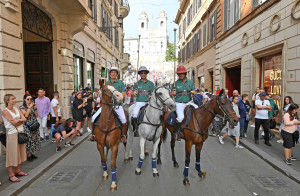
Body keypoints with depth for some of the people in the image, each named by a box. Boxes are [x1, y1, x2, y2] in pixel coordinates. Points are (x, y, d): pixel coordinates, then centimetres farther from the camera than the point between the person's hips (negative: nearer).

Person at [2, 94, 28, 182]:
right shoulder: (5, 111, -10)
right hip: (12, 133, -7)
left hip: (21, 132, 7)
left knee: (19, 152, 13)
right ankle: (11, 175, 6)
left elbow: (24, 119, 2)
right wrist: (20, 120, -1)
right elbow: (13, 123, -16)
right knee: (12, 154, -2)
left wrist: (17, 120, -12)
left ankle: (18, 171, 26)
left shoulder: (16, 109, 10)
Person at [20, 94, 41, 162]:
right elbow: (26, 115, -18)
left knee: (34, 139, 8)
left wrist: (35, 108, -6)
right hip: (27, 126, -5)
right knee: (29, 140, -3)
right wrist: (29, 107, -17)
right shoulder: (22, 107, -4)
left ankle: (32, 153, 21)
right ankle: (29, 155, 7)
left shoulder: (32, 106, 8)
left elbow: (37, 115, 5)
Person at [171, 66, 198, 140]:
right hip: (179, 103, -3)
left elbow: (194, 91, 15)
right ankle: (176, 131, -2)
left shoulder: (190, 82, 8)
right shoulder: (176, 83, 1)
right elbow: (171, 93, 7)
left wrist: (193, 92, -9)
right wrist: (173, 93, -16)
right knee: (180, 117, -26)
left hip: (188, 102, 4)